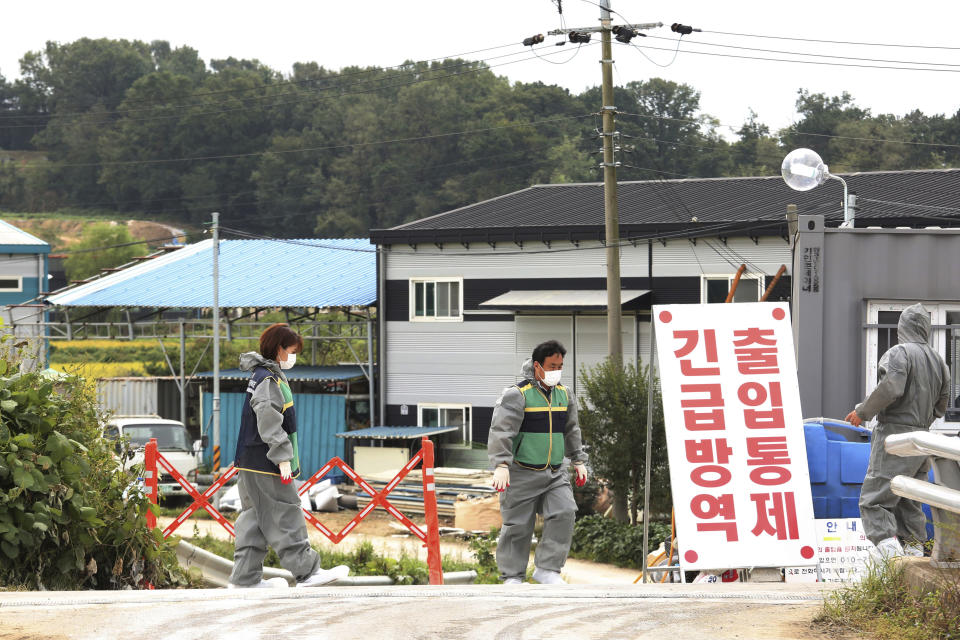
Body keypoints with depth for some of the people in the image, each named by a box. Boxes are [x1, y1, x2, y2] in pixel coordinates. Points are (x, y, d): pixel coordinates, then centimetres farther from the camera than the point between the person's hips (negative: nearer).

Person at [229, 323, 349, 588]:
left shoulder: (265, 376, 18)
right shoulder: (268, 379, -15)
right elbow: (269, 422, -22)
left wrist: (285, 457, 23)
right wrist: (283, 458, -22)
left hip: (252, 464, 10)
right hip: (266, 466, -10)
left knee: (255, 517, 11)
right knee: (285, 516, -7)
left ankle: (245, 577, 12)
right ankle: (306, 571, -5)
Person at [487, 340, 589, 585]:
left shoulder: (564, 394, 11)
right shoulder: (516, 395, -10)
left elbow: (571, 431, 24)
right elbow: (501, 431, -17)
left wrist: (579, 461, 22)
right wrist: (501, 465, -27)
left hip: (555, 473, 5)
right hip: (522, 474, -5)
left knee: (564, 514, -12)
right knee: (518, 525, 0)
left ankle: (546, 569, -3)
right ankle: (512, 576, 13)